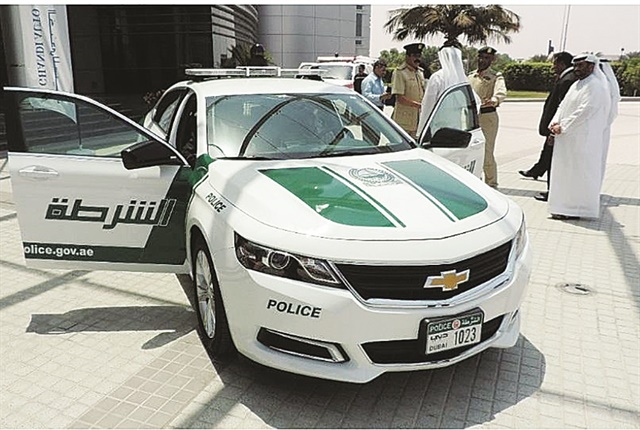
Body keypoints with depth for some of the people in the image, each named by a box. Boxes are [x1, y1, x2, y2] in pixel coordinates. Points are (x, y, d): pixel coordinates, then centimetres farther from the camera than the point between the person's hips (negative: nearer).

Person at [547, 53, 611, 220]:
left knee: (578, 173, -4)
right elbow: (563, 105, 16)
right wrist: (555, 122, -2)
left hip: (583, 139, -9)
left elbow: (585, 111, -20)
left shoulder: (595, 86, -12)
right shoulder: (577, 85, 18)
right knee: (566, 172, 12)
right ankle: (567, 206, 20)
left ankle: (576, 209, 3)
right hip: (569, 138, 9)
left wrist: (563, 127, -17)